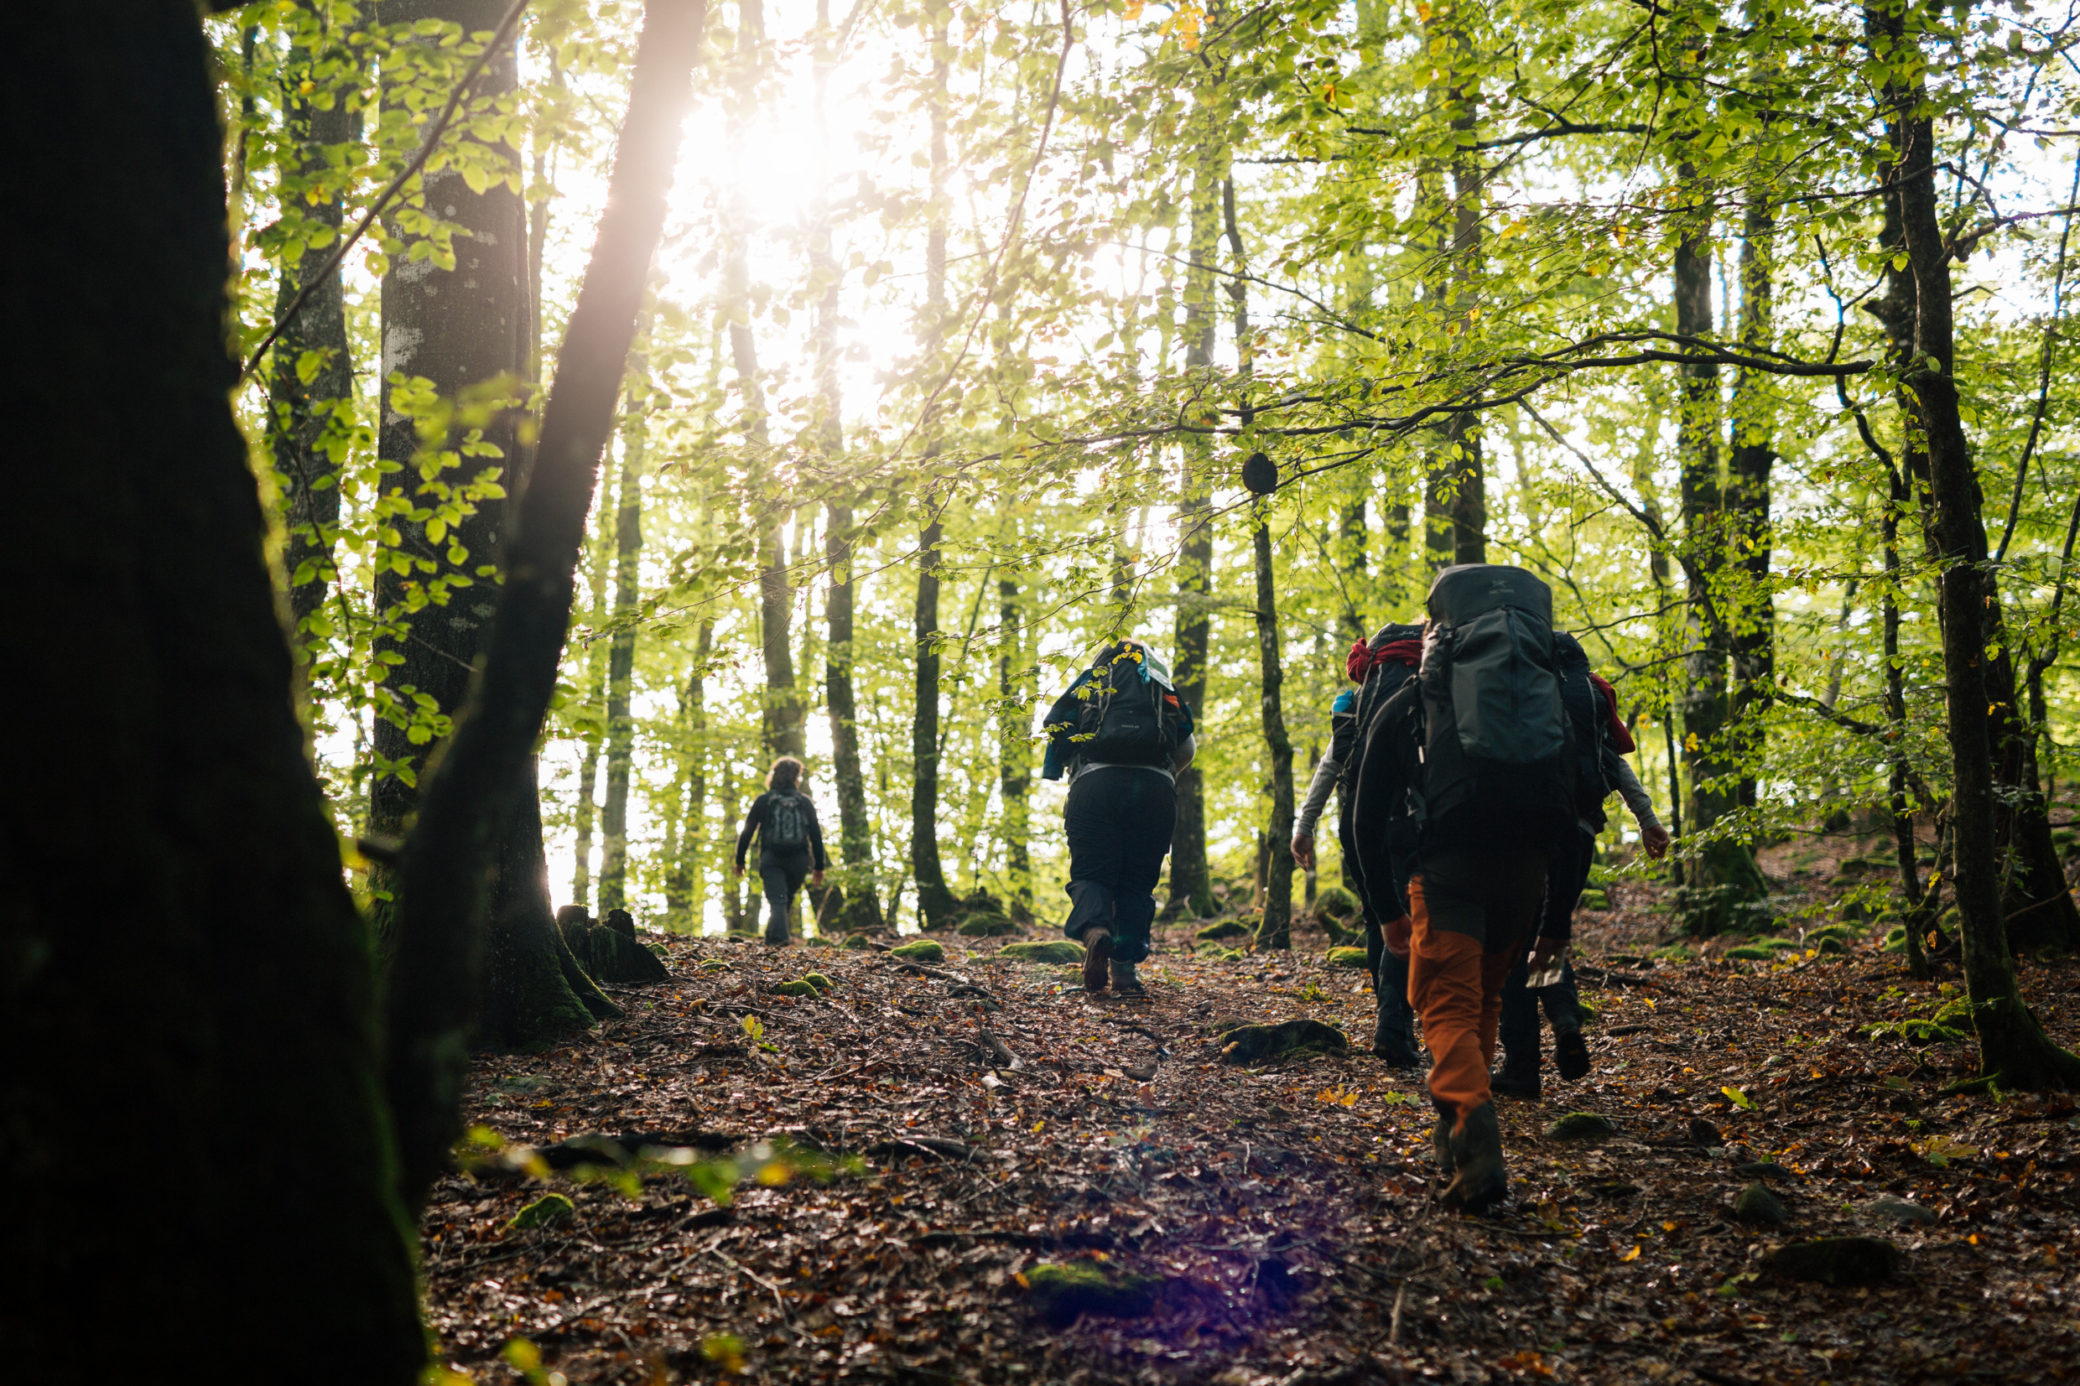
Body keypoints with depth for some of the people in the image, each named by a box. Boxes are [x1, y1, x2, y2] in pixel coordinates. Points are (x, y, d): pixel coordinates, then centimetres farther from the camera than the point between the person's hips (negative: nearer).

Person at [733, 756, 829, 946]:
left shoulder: (763, 801, 2)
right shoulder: (805, 802, 7)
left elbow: (747, 832, 2)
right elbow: (816, 835, 6)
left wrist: (740, 860, 11)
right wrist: (819, 866, 11)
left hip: (771, 860, -2)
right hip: (798, 860, 2)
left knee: (777, 901, -9)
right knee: (787, 900, 18)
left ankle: (779, 937, -29)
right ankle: (771, 937, 18)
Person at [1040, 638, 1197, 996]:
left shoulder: (1087, 683, 23)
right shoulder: (1163, 691, 26)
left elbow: (1054, 733, 16)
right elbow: (1187, 749, 24)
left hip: (1096, 782, -1)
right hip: (1155, 786, 1)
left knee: (1090, 872, 3)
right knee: (1137, 880, 8)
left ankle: (1094, 929, -27)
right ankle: (1125, 968, 0)